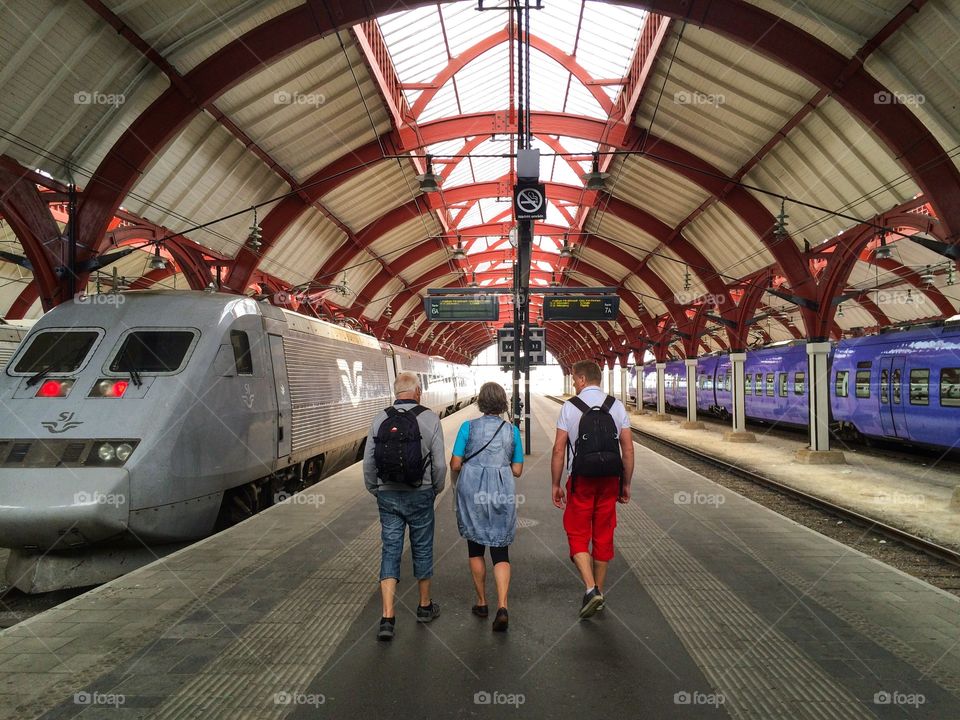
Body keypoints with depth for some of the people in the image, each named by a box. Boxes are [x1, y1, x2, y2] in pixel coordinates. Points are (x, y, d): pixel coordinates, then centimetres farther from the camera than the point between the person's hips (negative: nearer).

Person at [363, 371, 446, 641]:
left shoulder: (380, 419, -2)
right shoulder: (429, 418, -9)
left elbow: (368, 462, 0)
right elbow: (439, 462, -9)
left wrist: (375, 490, 15)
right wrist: (436, 489, 8)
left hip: (388, 496, 2)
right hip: (419, 495, -2)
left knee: (390, 551, 6)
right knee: (422, 549, 14)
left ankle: (387, 617, -1)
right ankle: (425, 606, 30)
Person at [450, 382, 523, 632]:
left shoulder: (468, 427, -3)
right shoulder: (512, 430, 3)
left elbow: (455, 464, -5)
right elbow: (517, 471, 5)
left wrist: (455, 481, 16)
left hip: (472, 492, -1)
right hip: (502, 493, 1)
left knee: (476, 548, 17)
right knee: (500, 552, 7)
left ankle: (482, 603, 26)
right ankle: (502, 607, -10)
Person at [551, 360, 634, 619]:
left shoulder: (570, 407, -5)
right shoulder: (616, 406, 2)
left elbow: (559, 450, -7)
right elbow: (628, 449, 1)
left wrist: (556, 485, 1)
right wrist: (626, 484, 10)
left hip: (581, 481, -3)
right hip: (610, 480, 3)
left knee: (578, 535, 7)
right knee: (604, 536, 14)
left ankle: (591, 588, -9)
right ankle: (599, 591, 24)